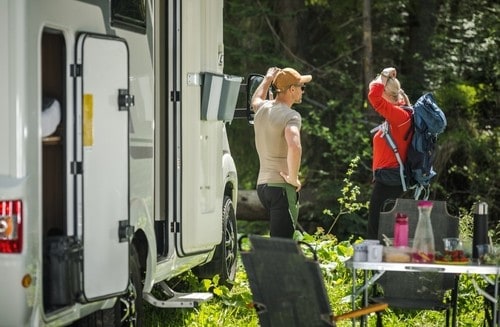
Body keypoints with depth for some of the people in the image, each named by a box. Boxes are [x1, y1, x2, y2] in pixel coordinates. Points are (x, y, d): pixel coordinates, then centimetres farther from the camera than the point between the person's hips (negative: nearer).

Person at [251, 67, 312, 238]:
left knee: (277, 238, 19)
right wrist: (293, 178, -21)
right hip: (281, 186, -8)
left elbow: (255, 100, 38)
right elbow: (294, 146, -33)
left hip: (262, 184, 8)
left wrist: (267, 79, 52)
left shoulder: (262, 109, 10)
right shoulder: (291, 116, -14)